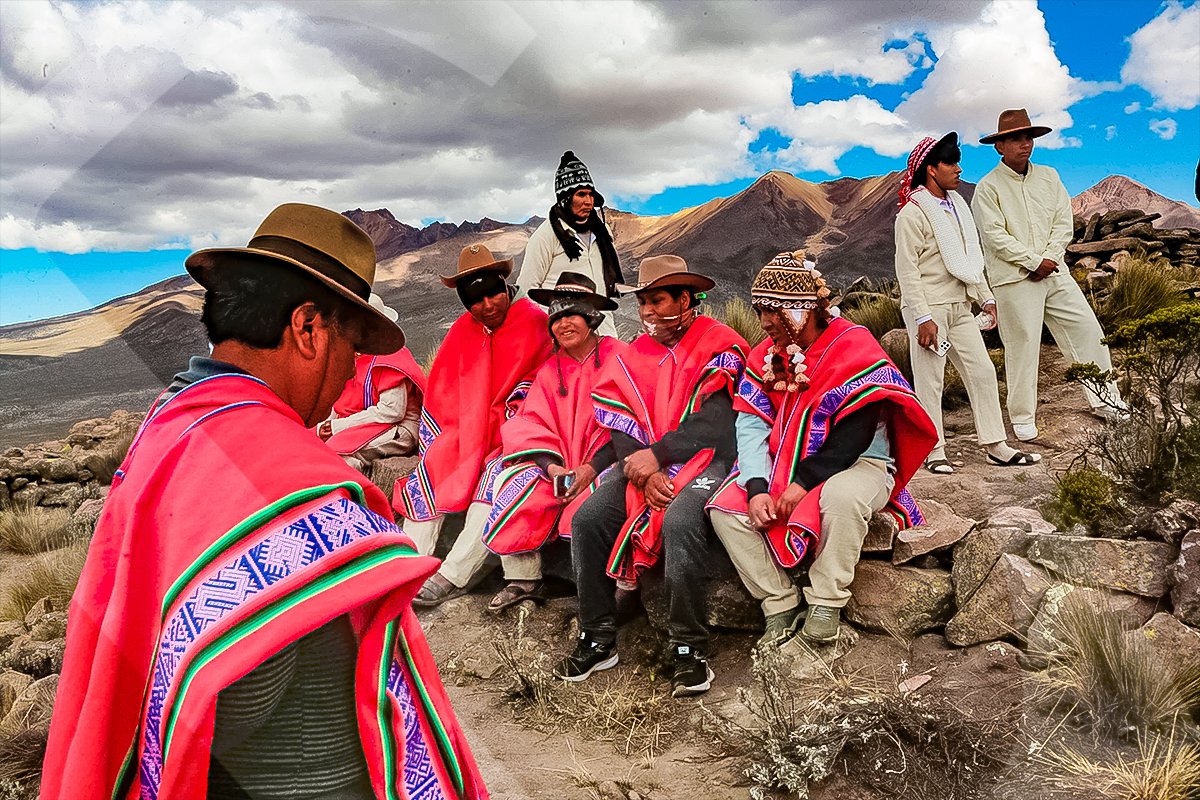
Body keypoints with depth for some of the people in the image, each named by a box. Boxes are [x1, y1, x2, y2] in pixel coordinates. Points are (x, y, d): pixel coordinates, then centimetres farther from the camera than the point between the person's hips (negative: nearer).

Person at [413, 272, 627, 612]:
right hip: (558, 464, 5)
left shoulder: (617, 357, -2)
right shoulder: (549, 370, 13)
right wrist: (553, 467, -17)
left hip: (603, 465, -5)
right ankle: (523, 580, -16)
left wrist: (590, 469, -20)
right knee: (509, 479, -18)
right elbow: (532, 426, 2)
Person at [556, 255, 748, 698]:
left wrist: (656, 455, -16)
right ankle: (598, 638, -4)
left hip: (705, 459, -5)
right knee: (587, 518, -16)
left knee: (680, 521, -34)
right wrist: (645, 474, -12)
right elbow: (621, 429, 5)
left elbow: (713, 422, -13)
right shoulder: (633, 357, 14)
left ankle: (689, 647, -19)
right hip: (644, 465, 5)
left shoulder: (720, 345, -2)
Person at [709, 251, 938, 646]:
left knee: (841, 496, -39)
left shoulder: (854, 347, -14)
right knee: (725, 508, -17)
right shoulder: (765, 355, 4)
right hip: (783, 466, 5)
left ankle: (826, 602, -19)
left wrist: (804, 483, -24)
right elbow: (751, 424, -5)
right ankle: (779, 605, -9)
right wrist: (756, 487, -21)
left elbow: (856, 434, -20)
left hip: (857, 463, -5)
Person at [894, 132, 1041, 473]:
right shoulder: (912, 214, -12)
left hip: (959, 307, 8)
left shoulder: (956, 205, 14)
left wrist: (985, 298, 15)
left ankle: (995, 446, 12)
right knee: (930, 381, -1)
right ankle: (934, 451, 9)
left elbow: (970, 259, 20)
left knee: (983, 372, 6)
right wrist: (923, 317, -20)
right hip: (928, 308, -8)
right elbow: (907, 270, -16)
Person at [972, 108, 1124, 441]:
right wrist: (1033, 262, -14)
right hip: (1013, 279, -5)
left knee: (1087, 328, 4)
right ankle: (1022, 418, 10)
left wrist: (1050, 258, -7)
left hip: (1053, 271, 6)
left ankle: (1105, 400, 17)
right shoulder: (988, 187, -5)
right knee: (1022, 344, -3)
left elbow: (1064, 221, 8)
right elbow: (995, 236, -12)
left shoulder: (1048, 176, 12)